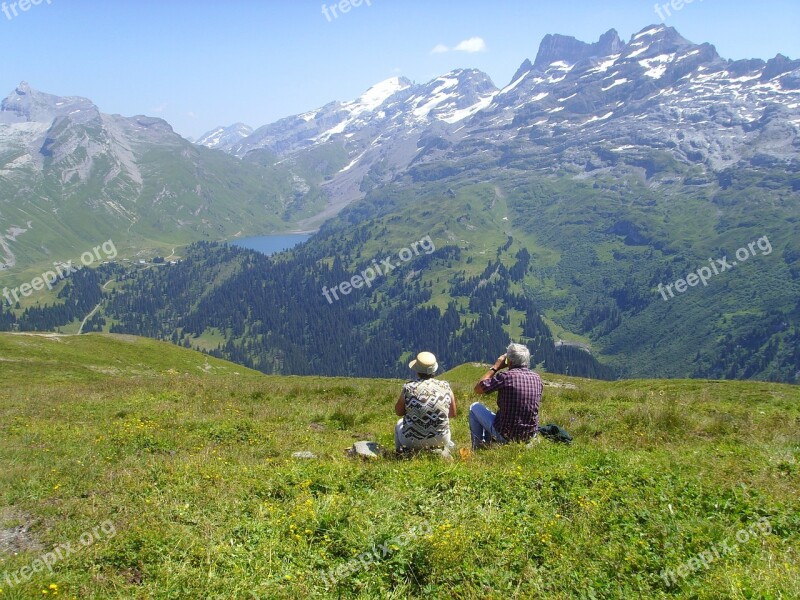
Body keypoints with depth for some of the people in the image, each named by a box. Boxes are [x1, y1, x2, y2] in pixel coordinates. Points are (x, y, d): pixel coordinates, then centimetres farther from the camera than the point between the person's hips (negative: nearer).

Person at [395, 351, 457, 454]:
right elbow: (453, 414, 6)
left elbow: (399, 412, 2)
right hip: (441, 440, 2)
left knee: (399, 424, 30)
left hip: (413, 442, -2)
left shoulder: (409, 388, -13)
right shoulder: (445, 387, -6)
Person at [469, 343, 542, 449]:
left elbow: (478, 389, -9)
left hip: (505, 436, -6)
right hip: (530, 436, 6)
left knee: (475, 407, 15)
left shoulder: (506, 376, -19)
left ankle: (478, 447, 20)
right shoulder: (537, 378, -1)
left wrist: (495, 367, -1)